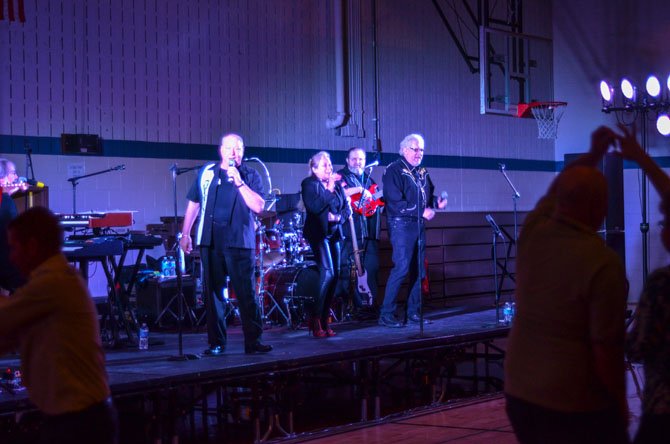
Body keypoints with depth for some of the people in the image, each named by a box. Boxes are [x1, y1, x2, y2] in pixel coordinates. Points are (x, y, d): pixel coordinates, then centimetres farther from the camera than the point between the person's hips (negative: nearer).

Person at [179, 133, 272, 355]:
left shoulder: (250, 176, 3)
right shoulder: (206, 172, 11)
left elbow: (258, 207, -9)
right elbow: (194, 203, 16)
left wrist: (239, 183, -15)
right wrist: (185, 234, 11)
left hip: (239, 242, -2)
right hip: (210, 242, 2)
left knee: (247, 294, -4)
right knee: (214, 293, 6)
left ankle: (253, 341, 1)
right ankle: (216, 343, 12)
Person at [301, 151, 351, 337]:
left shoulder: (337, 184, 14)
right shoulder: (309, 184, -3)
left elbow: (347, 208, 14)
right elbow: (314, 207, -19)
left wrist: (338, 217, -6)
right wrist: (329, 190, -16)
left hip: (334, 234, 6)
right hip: (318, 234, -6)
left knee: (334, 276, 2)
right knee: (328, 273, -19)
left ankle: (325, 320, 10)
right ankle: (316, 320, -13)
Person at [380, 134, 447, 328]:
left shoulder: (422, 172, 15)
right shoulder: (394, 170, -9)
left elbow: (427, 194, 25)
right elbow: (395, 202, -17)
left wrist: (436, 202, 2)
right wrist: (421, 211, -19)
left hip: (418, 224, 8)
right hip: (401, 224, -8)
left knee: (418, 269, 8)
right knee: (401, 267, -13)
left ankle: (413, 311, 17)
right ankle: (386, 314, -9)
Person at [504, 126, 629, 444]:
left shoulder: (533, 233, -4)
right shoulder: (603, 264, -22)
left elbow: (558, 189, 20)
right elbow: (606, 349, -18)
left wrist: (594, 154, 25)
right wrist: (620, 404, -5)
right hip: (577, 407, -6)